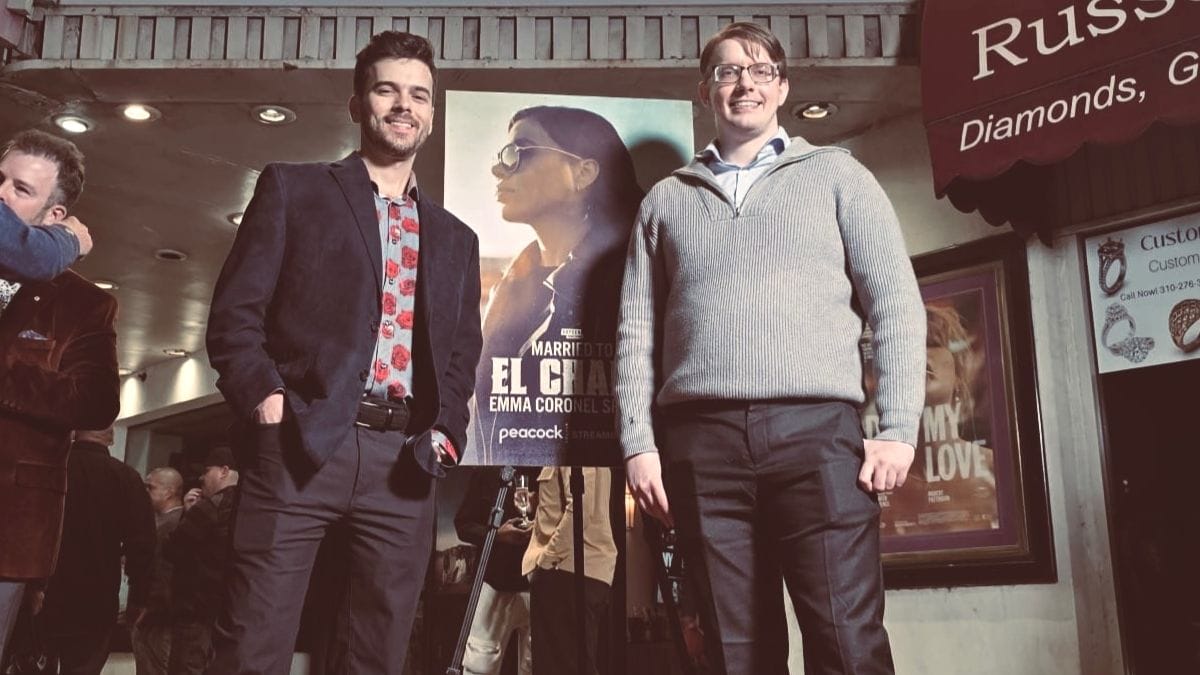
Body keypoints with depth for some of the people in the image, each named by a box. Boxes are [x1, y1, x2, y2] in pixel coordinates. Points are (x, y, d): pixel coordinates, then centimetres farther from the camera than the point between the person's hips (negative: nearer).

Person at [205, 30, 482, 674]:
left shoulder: (454, 238, 21)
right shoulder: (293, 189, 10)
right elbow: (235, 311, 3)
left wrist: (445, 432, 4)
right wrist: (265, 395, -12)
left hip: (403, 461, 4)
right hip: (300, 445, -3)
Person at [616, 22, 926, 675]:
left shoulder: (835, 174, 15)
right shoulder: (665, 200, 20)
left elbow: (895, 305, 8)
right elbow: (637, 333, 14)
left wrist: (898, 428, -3)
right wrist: (638, 444, 3)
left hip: (815, 427, -1)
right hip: (700, 438, 2)